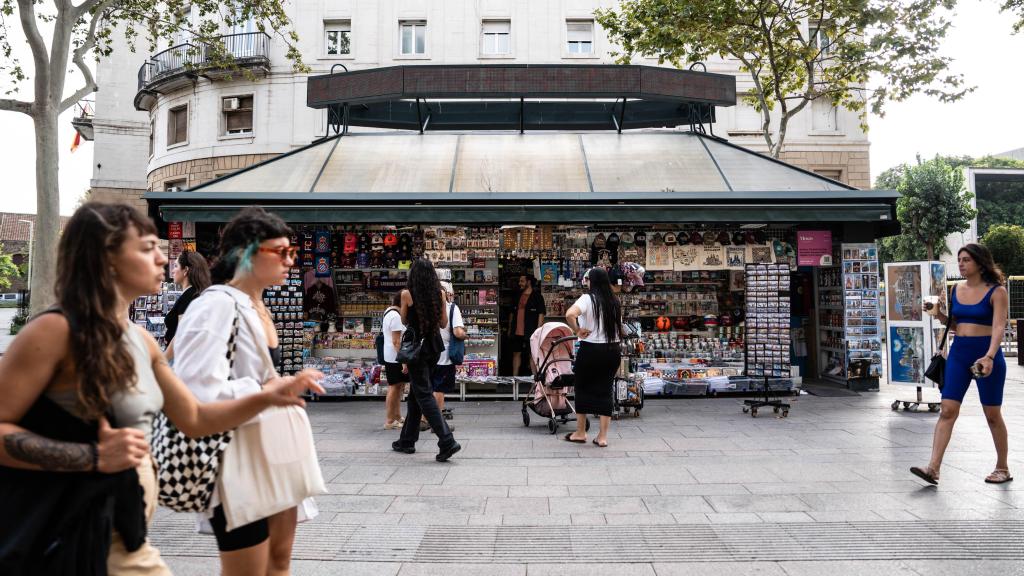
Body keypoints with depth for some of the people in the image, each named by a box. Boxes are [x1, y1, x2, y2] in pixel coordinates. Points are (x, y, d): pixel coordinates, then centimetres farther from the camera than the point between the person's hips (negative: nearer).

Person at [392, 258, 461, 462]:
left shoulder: (407, 294, -10)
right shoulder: (440, 294, 0)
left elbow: (404, 321, 4)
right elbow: (444, 323, 5)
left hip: (416, 347, -5)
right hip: (434, 346, 5)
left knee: (423, 394, -3)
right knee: (416, 393, 18)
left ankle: (447, 441, -15)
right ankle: (407, 440, 28)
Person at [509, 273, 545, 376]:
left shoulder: (537, 297, -4)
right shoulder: (518, 296, 13)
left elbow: (541, 314, -8)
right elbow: (512, 313, 19)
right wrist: (510, 329, 15)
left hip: (530, 333, -6)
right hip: (516, 332, 6)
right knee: (516, 353, 10)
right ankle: (514, 377, 17)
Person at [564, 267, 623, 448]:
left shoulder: (588, 299, -11)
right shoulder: (615, 302, 7)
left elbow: (570, 314, -29)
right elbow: (620, 330, 14)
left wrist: (577, 330, -15)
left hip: (590, 349, -4)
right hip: (612, 350, 5)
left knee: (583, 388, 11)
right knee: (606, 390, 9)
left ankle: (580, 432, 21)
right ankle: (603, 436, 10)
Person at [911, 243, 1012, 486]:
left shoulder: (997, 292, -7)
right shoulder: (956, 290, 9)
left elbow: (998, 327, -18)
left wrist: (989, 357, -31)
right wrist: (938, 314, -1)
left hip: (987, 353, -4)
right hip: (958, 353, 5)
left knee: (992, 415, 8)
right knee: (947, 411, -4)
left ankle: (1002, 468, 26)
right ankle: (933, 468, -7)